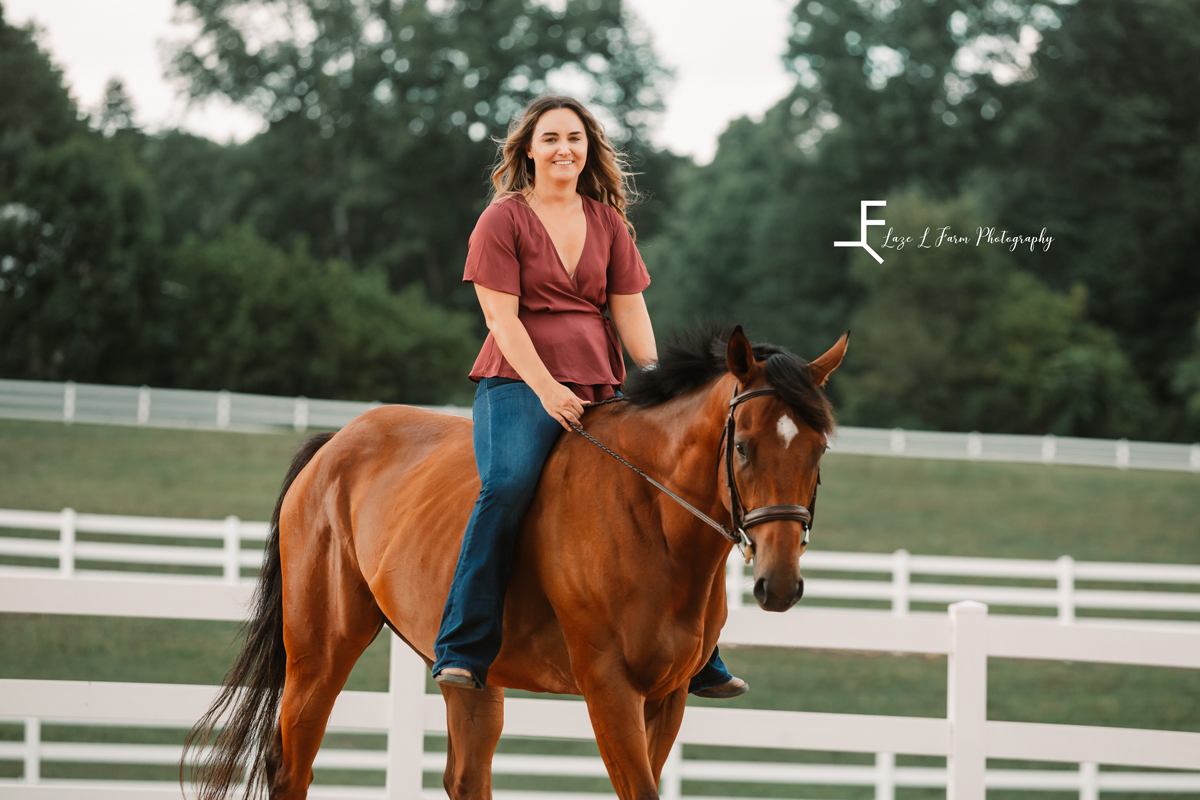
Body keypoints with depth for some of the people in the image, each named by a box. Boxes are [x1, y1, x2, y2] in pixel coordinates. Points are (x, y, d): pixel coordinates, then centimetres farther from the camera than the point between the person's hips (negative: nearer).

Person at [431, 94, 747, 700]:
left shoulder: (608, 223, 16)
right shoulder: (503, 219, 1)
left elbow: (629, 310, 11)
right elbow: (501, 316, -7)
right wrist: (545, 388, -19)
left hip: (600, 387, 5)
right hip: (520, 383, -5)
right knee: (507, 485, -31)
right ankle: (463, 652, -31)